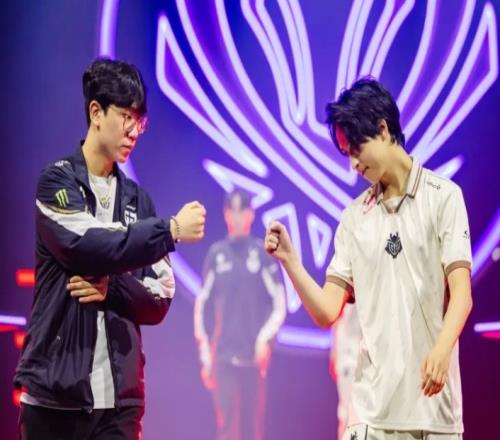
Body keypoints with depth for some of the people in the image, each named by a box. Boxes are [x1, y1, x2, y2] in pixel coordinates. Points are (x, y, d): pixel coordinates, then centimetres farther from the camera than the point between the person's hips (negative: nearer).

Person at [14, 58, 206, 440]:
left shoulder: (138, 200, 11)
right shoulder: (57, 182, -1)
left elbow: (160, 299, 7)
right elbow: (89, 247, -19)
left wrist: (112, 287, -10)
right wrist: (171, 230, -19)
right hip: (55, 393, -4)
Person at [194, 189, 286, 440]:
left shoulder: (262, 253, 4)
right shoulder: (216, 254, 9)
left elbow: (280, 303, 2)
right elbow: (202, 305, 11)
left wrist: (266, 337, -13)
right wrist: (204, 355, 6)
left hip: (254, 355, -1)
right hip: (222, 355, 1)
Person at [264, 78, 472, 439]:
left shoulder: (443, 197, 1)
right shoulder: (354, 218, 12)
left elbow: (462, 295, -7)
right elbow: (327, 312, 7)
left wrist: (442, 349, -25)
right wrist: (289, 260, -7)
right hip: (373, 404, 3)